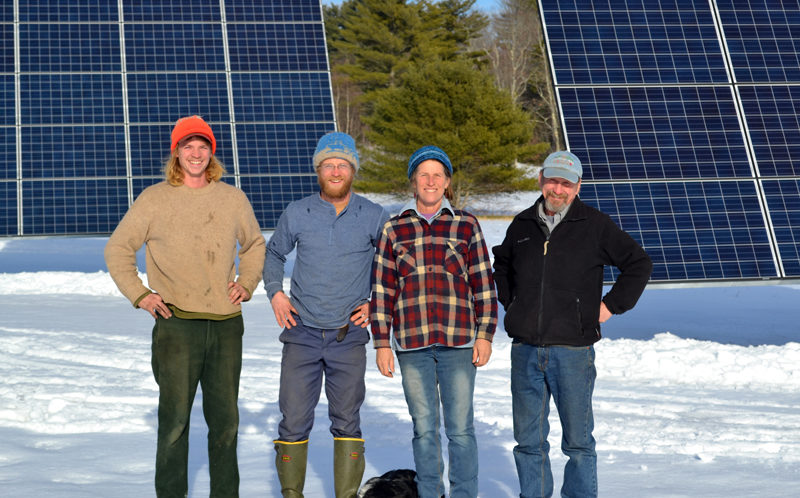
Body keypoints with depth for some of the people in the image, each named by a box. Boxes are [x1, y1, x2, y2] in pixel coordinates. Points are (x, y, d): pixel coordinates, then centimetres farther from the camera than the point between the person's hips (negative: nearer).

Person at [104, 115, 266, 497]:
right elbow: (118, 249, 7)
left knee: (225, 418, 9)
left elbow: (255, 245, 25)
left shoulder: (233, 199, 9)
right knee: (174, 416, -2)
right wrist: (139, 294, -1)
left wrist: (246, 284, 11)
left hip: (227, 324, 3)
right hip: (177, 325, -3)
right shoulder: (154, 200, 1)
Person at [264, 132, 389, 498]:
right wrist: (274, 293, 5)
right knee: (293, 421, 2)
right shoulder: (296, 214, 1)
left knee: (346, 423, 4)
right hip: (302, 334, 1)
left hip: (348, 336, 0)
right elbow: (274, 253, 19)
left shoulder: (373, 217, -1)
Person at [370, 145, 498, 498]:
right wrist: (382, 343, 2)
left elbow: (483, 283, 6)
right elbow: (381, 289, 6)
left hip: (458, 342, -1)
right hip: (412, 344, 1)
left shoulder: (466, 226, 5)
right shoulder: (394, 229, 6)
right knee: (424, 429, 8)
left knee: (460, 429, 1)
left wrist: (484, 335, 0)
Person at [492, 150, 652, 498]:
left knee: (578, 440, 3)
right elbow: (501, 264, 31)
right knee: (528, 440, 10)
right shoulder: (522, 224, 10)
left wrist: (611, 305, 2)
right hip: (525, 350, 3)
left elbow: (639, 264, 7)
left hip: (573, 350, -3)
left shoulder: (595, 225, 0)